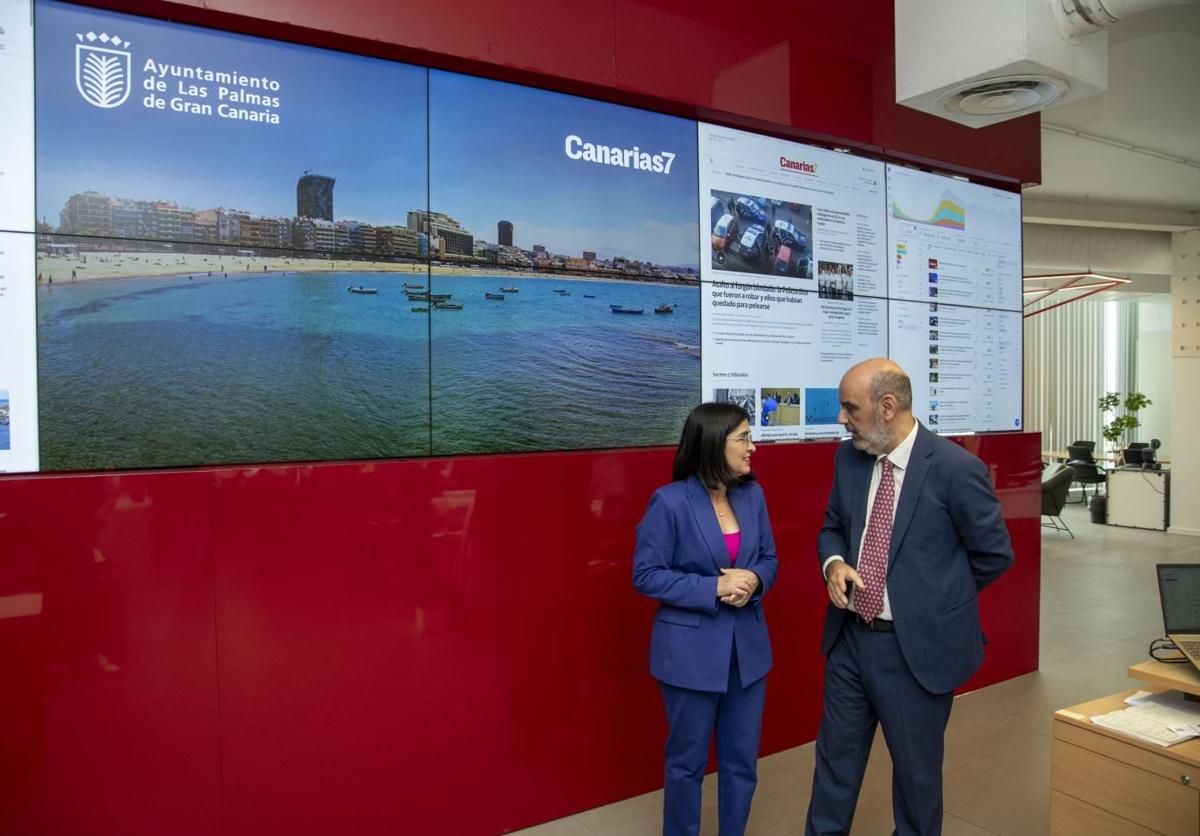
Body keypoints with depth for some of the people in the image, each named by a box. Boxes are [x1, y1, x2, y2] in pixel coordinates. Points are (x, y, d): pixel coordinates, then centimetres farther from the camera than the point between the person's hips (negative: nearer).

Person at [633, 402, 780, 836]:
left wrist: (753, 581, -14)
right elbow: (646, 575, -14)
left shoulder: (752, 494, 1)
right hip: (691, 651, -5)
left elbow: (769, 559, 9)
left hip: (747, 646, 5)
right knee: (687, 760, 14)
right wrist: (715, 587, -21)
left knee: (742, 760, 16)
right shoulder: (670, 502, -16)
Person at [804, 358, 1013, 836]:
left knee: (916, 767, 16)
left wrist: (934, 596, 1)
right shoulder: (849, 458, -1)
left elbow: (995, 554, -6)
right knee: (835, 757, 19)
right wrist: (834, 564, -10)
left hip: (917, 646, -5)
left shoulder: (956, 468, -17)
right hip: (849, 637, 5)